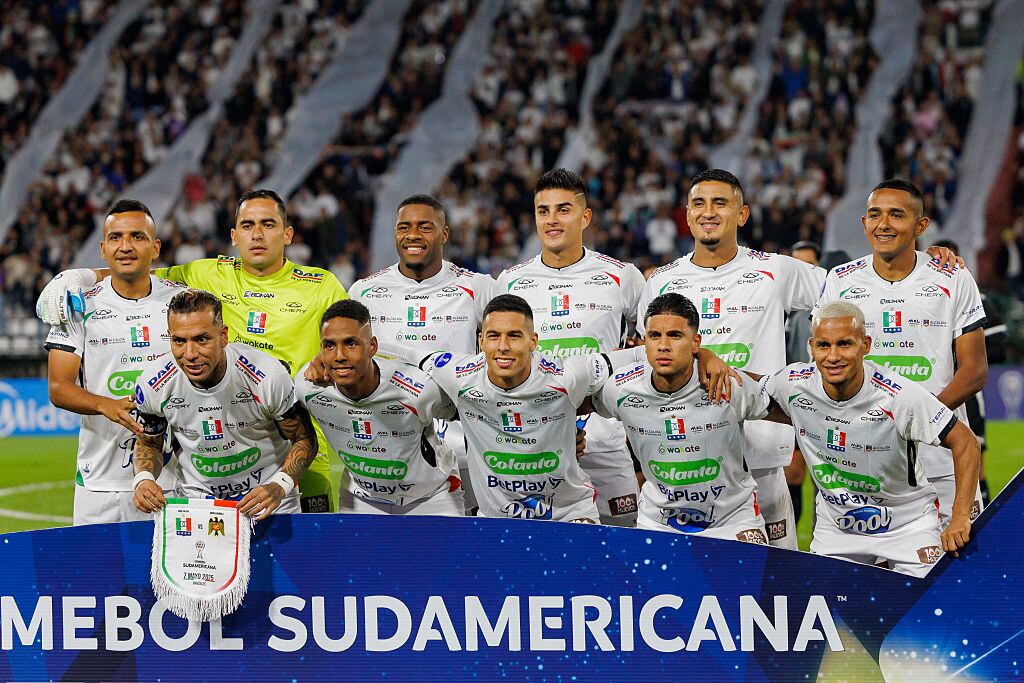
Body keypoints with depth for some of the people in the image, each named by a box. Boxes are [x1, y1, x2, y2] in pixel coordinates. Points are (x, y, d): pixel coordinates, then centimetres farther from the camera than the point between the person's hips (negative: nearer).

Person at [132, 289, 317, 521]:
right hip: (195, 499, 2)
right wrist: (143, 479, -14)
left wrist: (279, 487, -25)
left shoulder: (268, 376, -21)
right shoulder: (153, 384, -14)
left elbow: (304, 440, -8)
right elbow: (148, 443, 6)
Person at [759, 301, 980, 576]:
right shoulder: (793, 383, -16)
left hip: (907, 525, -3)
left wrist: (960, 519, -26)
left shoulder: (899, 396, -26)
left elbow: (965, 443, -20)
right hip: (834, 529, 3)